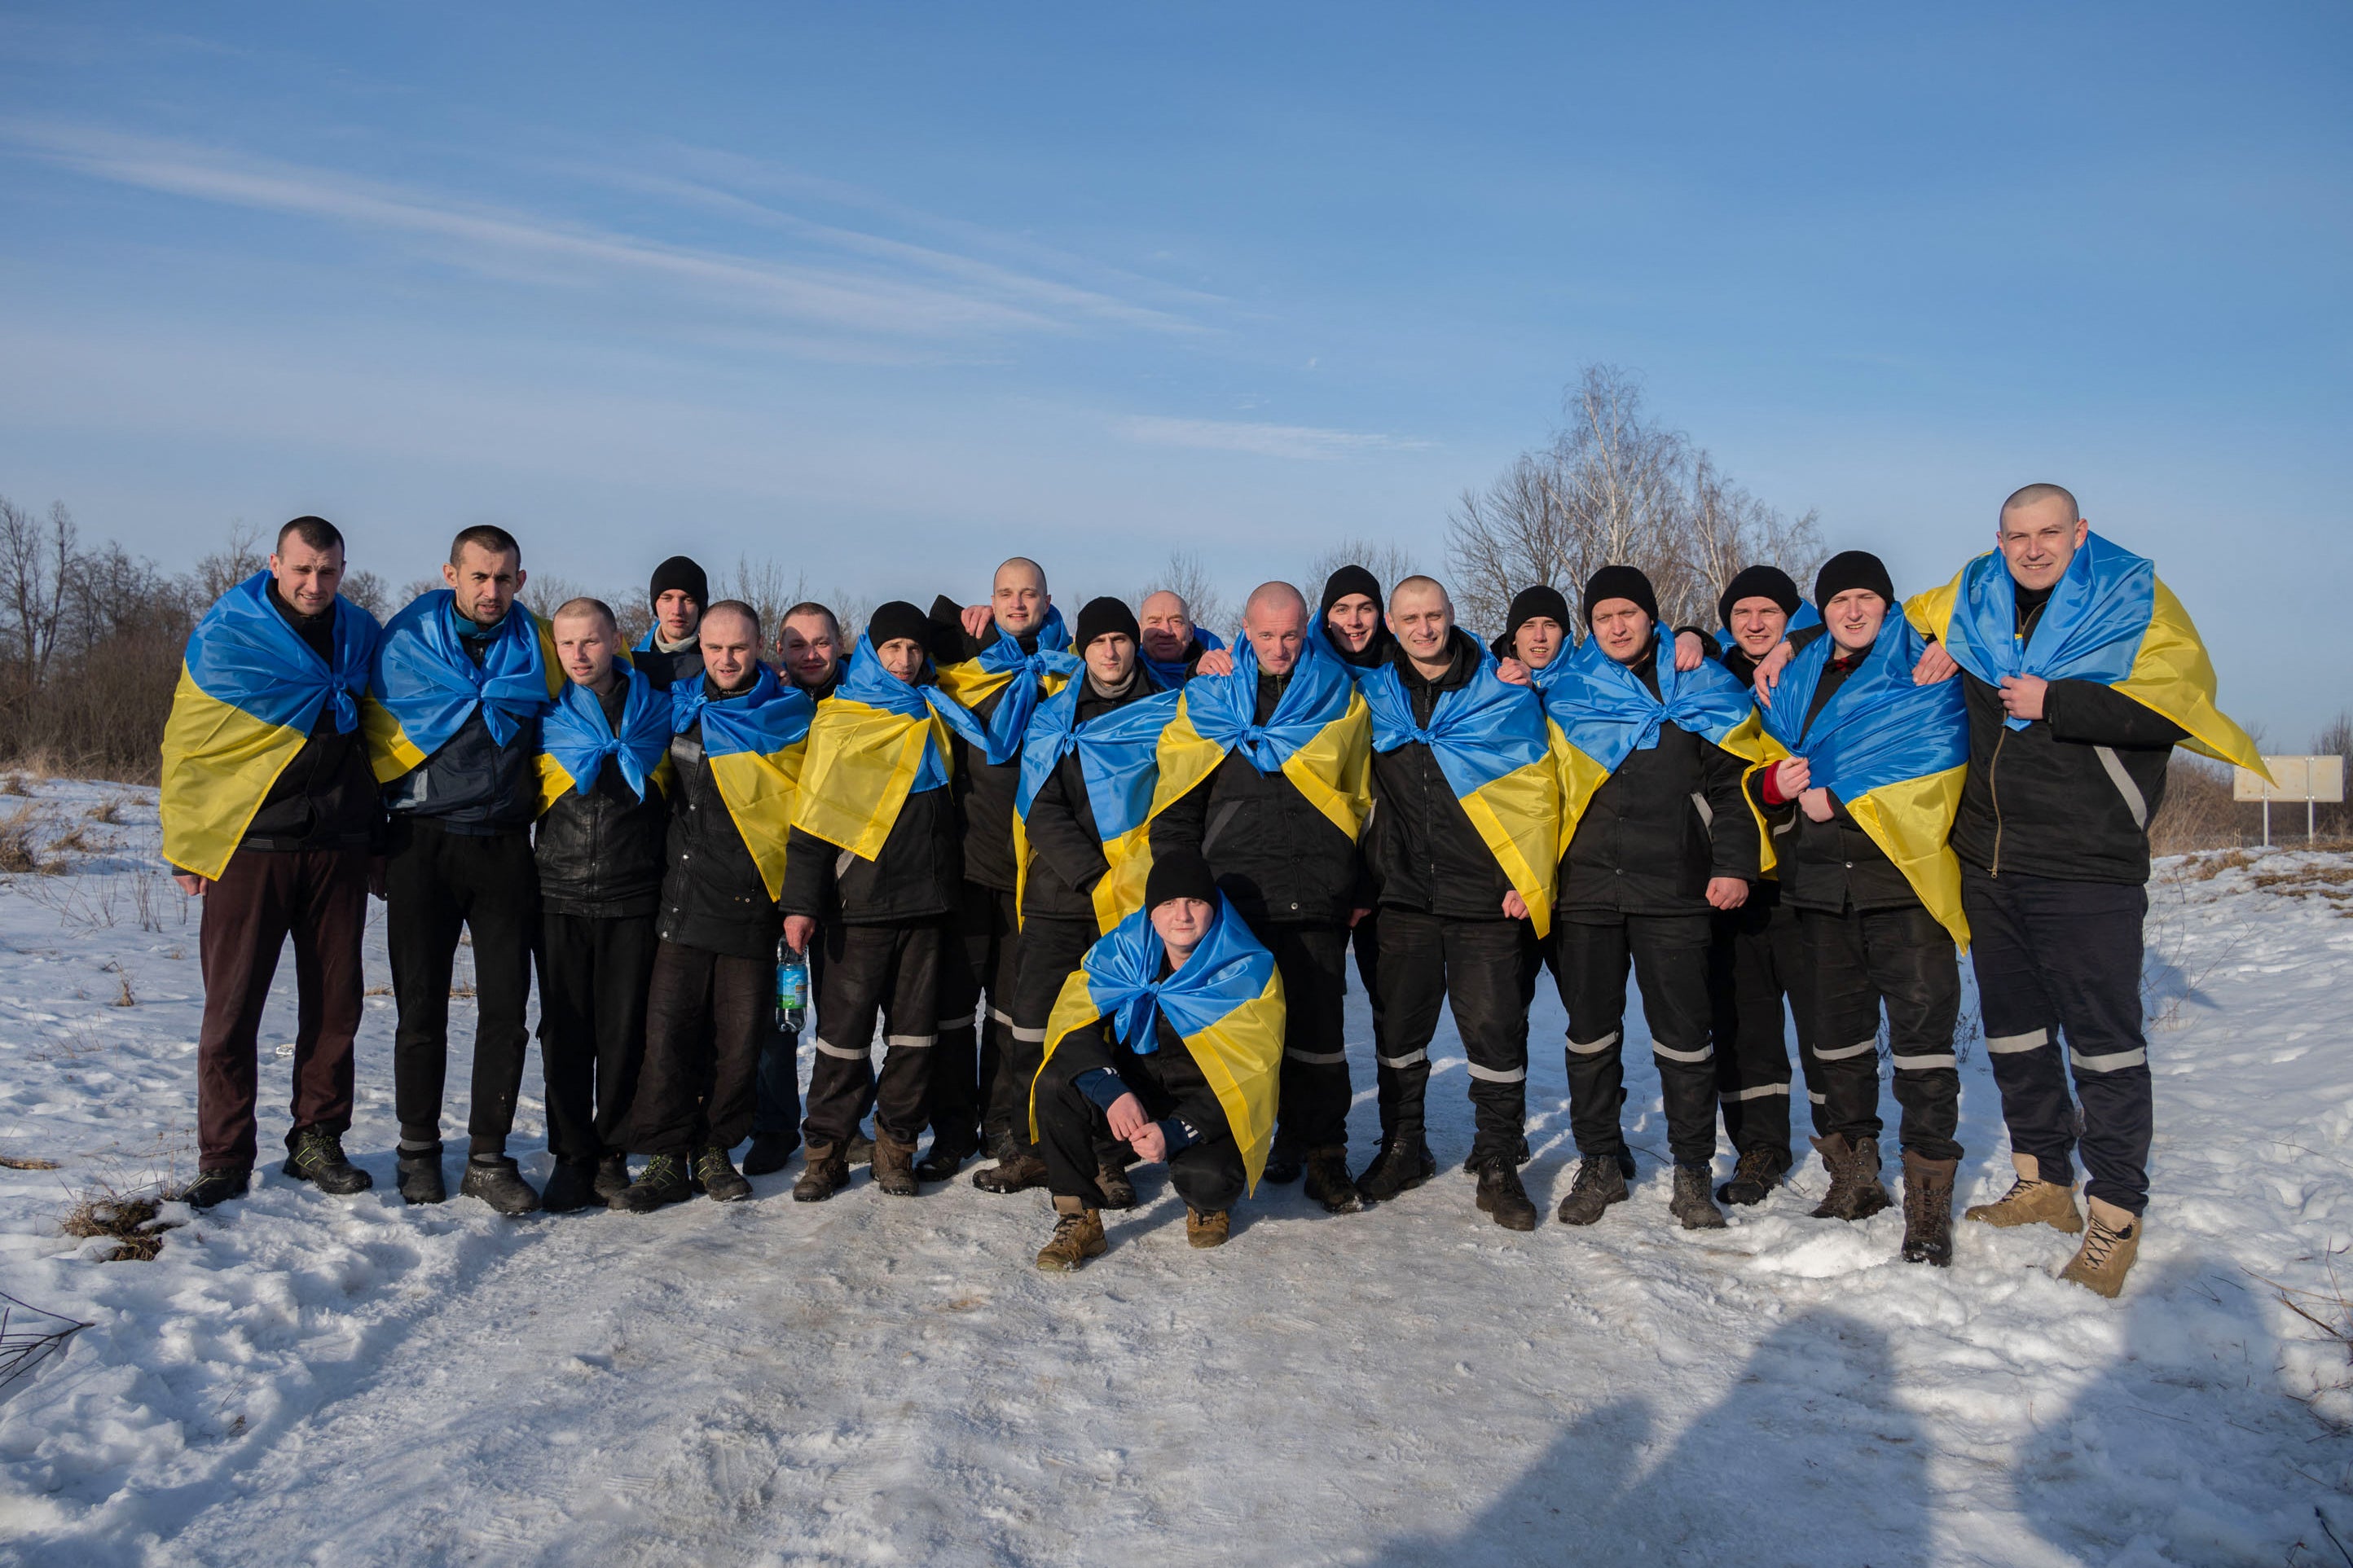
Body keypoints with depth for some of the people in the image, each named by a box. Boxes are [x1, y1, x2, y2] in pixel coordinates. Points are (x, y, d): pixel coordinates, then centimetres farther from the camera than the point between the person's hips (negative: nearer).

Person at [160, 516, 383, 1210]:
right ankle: (224, 1159, 10)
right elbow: (189, 743, 2)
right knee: (232, 1009, -1)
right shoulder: (224, 635, -1)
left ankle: (318, 1142, 18)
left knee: (334, 1006, 6)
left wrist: (377, 839, 15)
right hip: (249, 847, -3)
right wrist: (188, 847, 0)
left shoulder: (361, 635, 9)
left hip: (338, 851, 3)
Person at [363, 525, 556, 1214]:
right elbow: (377, 733, 9)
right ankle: (418, 1149, 20)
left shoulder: (535, 646, 6)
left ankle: (488, 1158, 10)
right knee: (422, 1006, 5)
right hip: (423, 842, -1)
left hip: (504, 846, 1)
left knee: (506, 1008, 0)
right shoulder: (406, 639, 2)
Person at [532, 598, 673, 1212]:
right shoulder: (547, 718, 6)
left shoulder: (655, 708, 6)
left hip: (633, 899, 0)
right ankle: (572, 1156, 14)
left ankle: (612, 1152, 16)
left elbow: (672, 799, 15)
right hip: (560, 897, 1)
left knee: (625, 1034, 3)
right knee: (565, 1034, 3)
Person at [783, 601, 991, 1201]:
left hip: (926, 901, 4)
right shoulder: (841, 721, 0)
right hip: (861, 903, -4)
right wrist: (801, 901, -8)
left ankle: (896, 1145, 16)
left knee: (915, 1028, 6)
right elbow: (813, 815, -3)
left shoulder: (938, 714, 11)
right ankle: (826, 1149, 11)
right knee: (845, 1028, 0)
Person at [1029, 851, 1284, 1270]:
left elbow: (1244, 1077, -19)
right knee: (1054, 1086, -24)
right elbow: (1074, 1024, -14)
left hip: (1209, 1108, -3)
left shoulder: (1249, 971, -16)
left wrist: (1175, 1133, -31)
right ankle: (1079, 1220, -11)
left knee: (1207, 1179, -33)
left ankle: (1209, 1203, 8)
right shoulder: (1121, 951, -8)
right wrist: (1112, 1093, -32)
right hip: (1130, 1095, 3)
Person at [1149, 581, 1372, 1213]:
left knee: (1316, 1025, 0)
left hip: (1316, 895, -1)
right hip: (1230, 893, 1)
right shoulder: (1207, 698, 9)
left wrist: (1362, 886, 5)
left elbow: (1365, 800, 8)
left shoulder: (1340, 698, 7)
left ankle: (1322, 1153, 12)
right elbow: (1176, 803, 11)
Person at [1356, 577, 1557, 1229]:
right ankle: (1402, 1149, 27)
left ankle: (1498, 1166, 13)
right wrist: (1363, 879, 15)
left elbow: (1538, 793, -1)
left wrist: (1529, 879, -7)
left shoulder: (1502, 693, -3)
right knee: (1399, 1027, 11)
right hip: (1404, 896, 3)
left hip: (1486, 900, -3)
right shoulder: (1375, 696, 6)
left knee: (1494, 1029, 0)